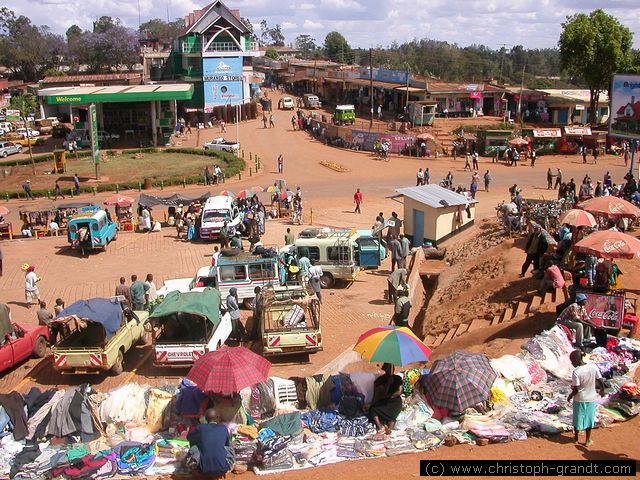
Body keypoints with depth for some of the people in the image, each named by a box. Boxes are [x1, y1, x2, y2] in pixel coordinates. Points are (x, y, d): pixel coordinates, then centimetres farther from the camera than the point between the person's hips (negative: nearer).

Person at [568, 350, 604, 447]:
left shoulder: (576, 372, -25)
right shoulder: (593, 366, -14)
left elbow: (575, 390, -21)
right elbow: (601, 381, -5)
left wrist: (570, 396, -2)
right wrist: (602, 390, 14)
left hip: (579, 400, -3)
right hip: (592, 399, 3)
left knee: (578, 419, 17)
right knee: (589, 419, 19)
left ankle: (576, 438, 35)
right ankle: (588, 440, 30)